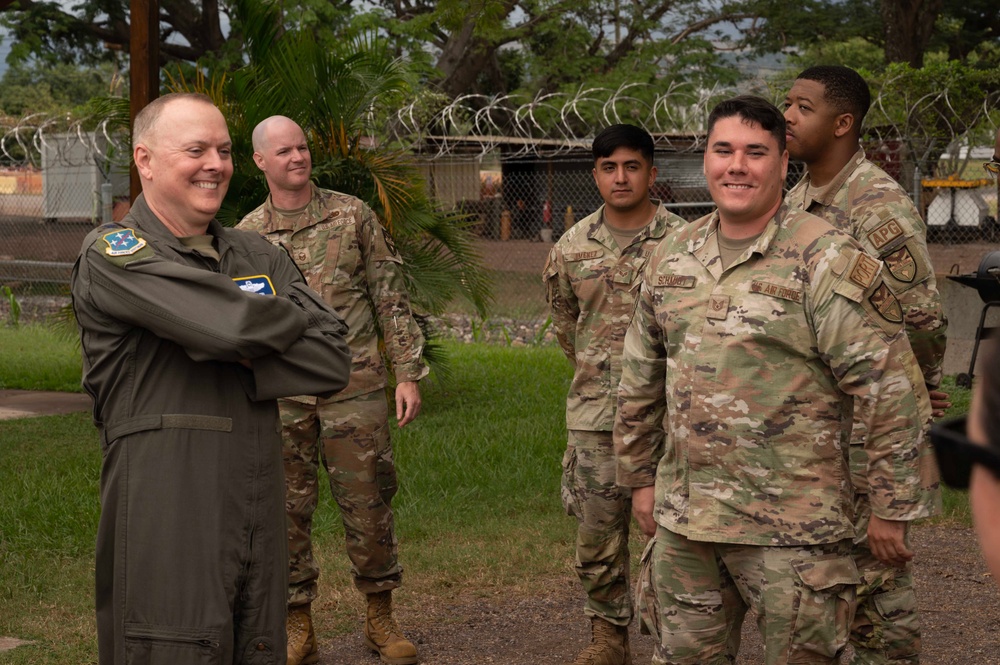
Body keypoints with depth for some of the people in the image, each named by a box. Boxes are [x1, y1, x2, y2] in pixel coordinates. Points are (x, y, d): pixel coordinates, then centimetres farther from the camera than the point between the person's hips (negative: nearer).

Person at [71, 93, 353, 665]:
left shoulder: (259, 257, 15)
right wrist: (293, 317, 2)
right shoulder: (112, 254, -5)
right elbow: (231, 323, -19)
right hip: (166, 527, -6)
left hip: (258, 524, 6)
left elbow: (335, 364, 4)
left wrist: (240, 364, -11)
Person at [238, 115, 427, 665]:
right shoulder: (246, 237, 5)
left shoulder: (353, 216, 3)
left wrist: (407, 373, -2)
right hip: (280, 395, 1)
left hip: (353, 387, -1)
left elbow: (391, 299, 4)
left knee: (367, 505, 5)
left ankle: (380, 618, 19)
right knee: (287, 513, 5)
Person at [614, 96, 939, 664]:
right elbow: (641, 379, 19)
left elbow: (893, 388, -13)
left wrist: (893, 509, -13)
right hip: (682, 521, 6)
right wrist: (640, 478, 19)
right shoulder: (671, 258, 9)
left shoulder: (825, 260, -11)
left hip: (792, 530, -6)